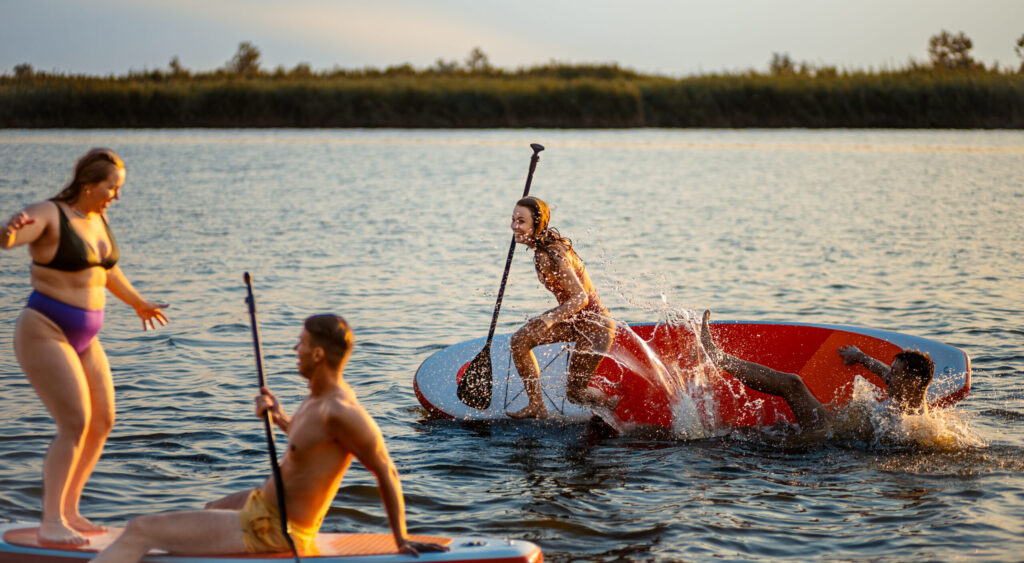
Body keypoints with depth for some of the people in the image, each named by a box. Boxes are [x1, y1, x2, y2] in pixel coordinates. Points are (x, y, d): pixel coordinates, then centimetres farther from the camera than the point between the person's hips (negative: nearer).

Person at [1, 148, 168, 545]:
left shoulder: (96, 217, 10)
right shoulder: (48, 215, -15)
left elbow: (107, 267, 27)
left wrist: (137, 302, 41)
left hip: (83, 338, 9)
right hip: (44, 333, -9)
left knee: (102, 422, 9)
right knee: (75, 426, -17)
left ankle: (67, 510, 18)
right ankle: (51, 524, -14)